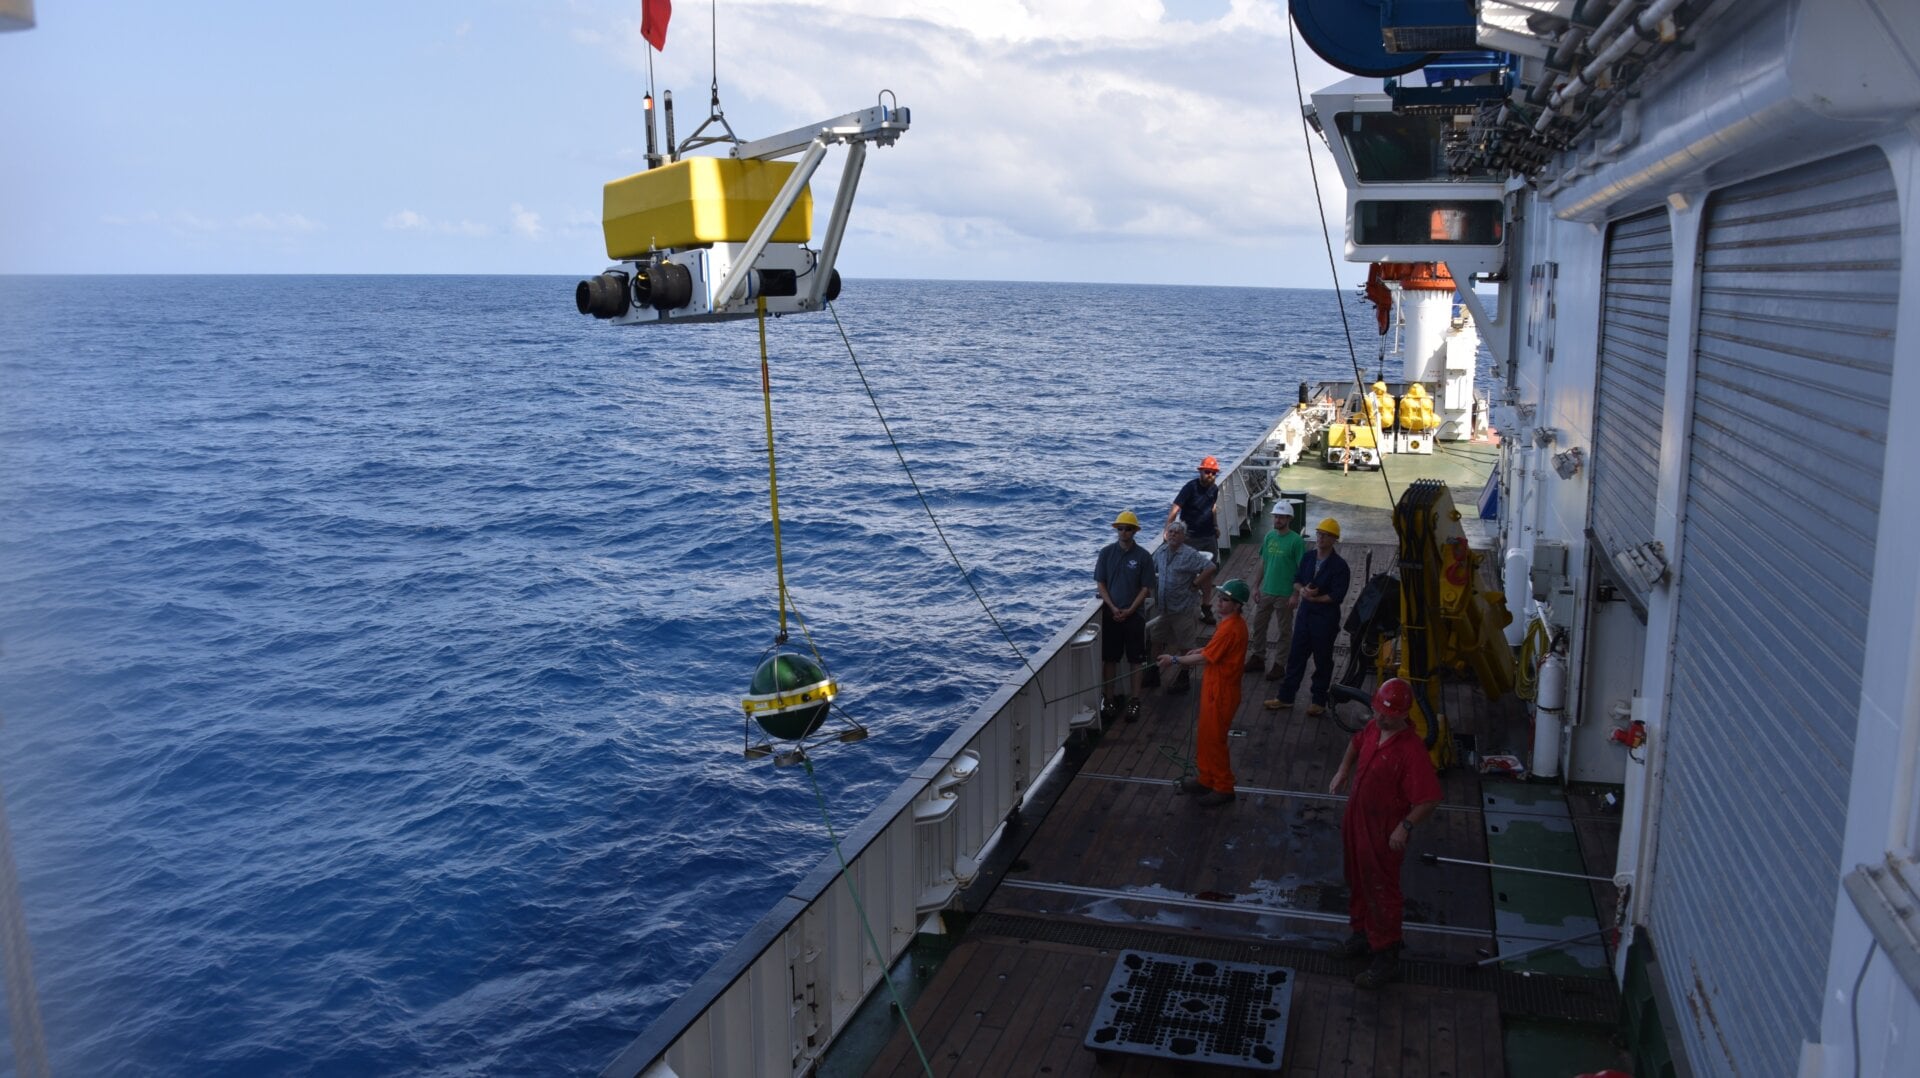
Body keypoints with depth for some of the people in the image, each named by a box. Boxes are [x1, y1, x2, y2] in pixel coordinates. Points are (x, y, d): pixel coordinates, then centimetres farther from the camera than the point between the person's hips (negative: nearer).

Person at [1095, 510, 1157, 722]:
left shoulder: (1143, 556, -4)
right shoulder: (1107, 553, 0)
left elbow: (1146, 588, -3)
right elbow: (1100, 583, 1)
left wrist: (1129, 611, -12)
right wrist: (1113, 608, -10)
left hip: (1134, 615, -1)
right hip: (1110, 614, 1)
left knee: (1136, 659, 4)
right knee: (1109, 658, 5)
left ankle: (1134, 701, 12)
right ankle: (1109, 700, 14)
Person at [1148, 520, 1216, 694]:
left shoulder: (1190, 554, -16)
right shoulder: (1161, 551, 5)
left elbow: (1209, 567, -23)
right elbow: (1151, 570, 21)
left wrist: (1194, 584, -19)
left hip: (1184, 608, -7)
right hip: (1165, 607, 7)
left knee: (1184, 646, 6)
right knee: (1157, 641, 15)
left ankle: (1184, 680, 19)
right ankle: (1152, 675, 29)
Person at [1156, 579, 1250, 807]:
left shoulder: (1230, 628, -26)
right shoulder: (1234, 622, 5)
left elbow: (1205, 658, -24)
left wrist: (1175, 660, -16)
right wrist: (1199, 651, 5)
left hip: (1221, 692, -10)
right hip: (1215, 687, 10)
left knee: (1213, 739, 2)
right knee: (1205, 736, 19)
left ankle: (1223, 788, 14)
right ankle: (1207, 780, 31)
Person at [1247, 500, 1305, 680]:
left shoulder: (1296, 541, -14)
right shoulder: (1269, 536, 3)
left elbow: (1302, 570, -13)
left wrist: (1295, 595, -16)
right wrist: (1257, 587, 8)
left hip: (1284, 595, -6)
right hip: (1266, 591, 6)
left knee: (1285, 631, 7)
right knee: (1258, 625, 15)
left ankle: (1280, 665, 17)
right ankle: (1258, 659, 30)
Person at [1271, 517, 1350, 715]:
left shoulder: (1339, 565, -15)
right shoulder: (1308, 557, 3)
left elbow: (1337, 596, -19)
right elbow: (1296, 580, 9)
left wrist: (1315, 598, -18)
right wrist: (1302, 590, -12)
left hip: (1326, 619, -5)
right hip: (1305, 614, 6)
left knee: (1322, 661, 9)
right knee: (1296, 656, 11)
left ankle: (1319, 701, 23)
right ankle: (1286, 697, 22)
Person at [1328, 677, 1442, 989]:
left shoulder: (1410, 750, -28)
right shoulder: (1373, 729, -4)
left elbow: (1430, 799, -27)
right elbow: (1356, 742, 21)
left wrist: (1405, 827, -29)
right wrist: (1343, 771, 10)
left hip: (1384, 833, -8)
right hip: (1357, 820, 8)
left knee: (1381, 892, 3)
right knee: (1357, 882, 23)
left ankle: (1386, 958, 17)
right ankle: (1362, 934, 44)